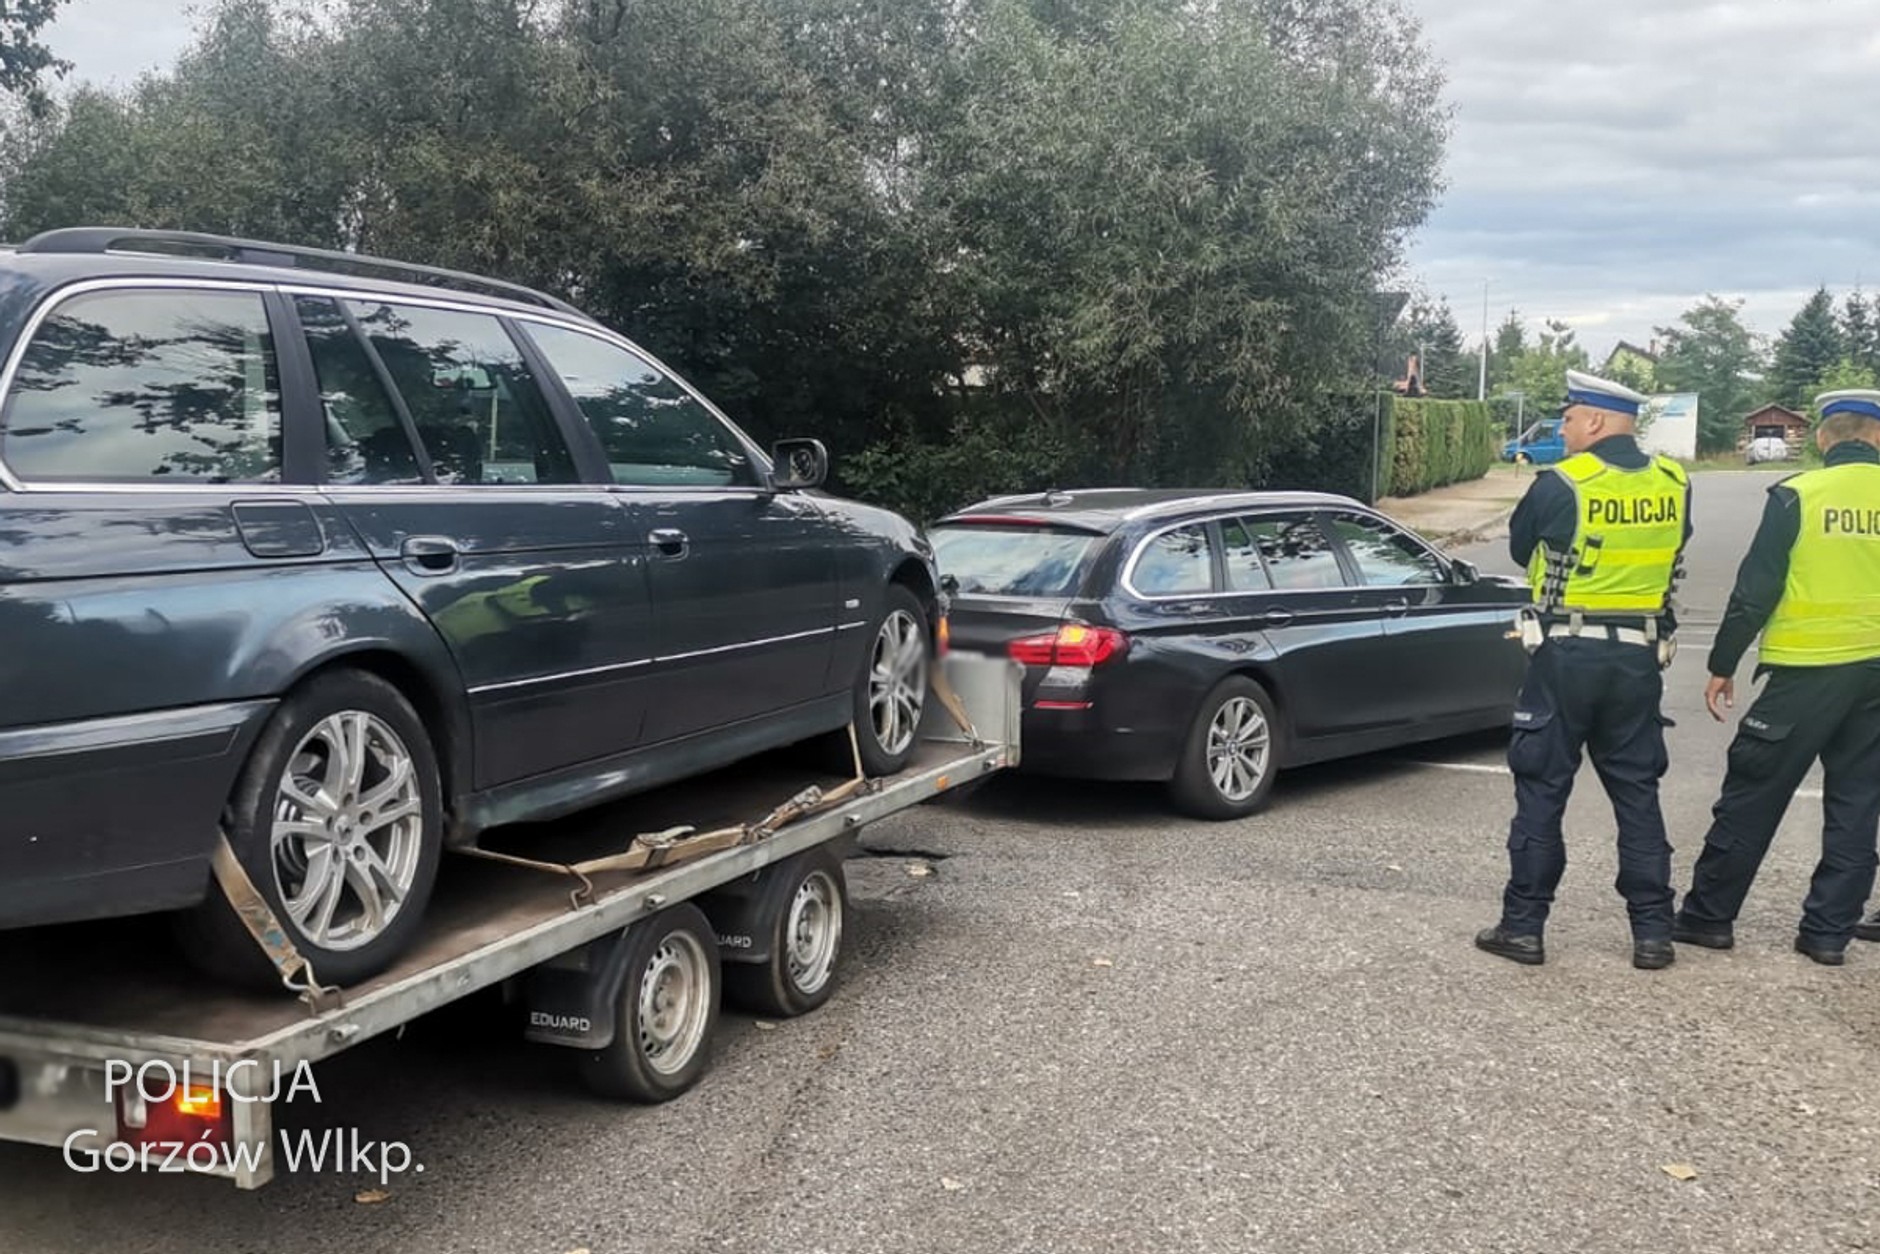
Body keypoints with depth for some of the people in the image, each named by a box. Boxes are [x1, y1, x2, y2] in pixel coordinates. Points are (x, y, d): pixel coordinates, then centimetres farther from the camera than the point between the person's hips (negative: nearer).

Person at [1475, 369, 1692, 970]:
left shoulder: (1560, 485, -12)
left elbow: (1520, 549, 3)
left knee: (1541, 792, 5)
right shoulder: (1674, 485, 2)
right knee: (1637, 794, 12)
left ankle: (1523, 925, 8)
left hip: (1567, 655, -4)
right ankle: (1653, 932, 14)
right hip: (1639, 658, 4)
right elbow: (1670, 553, 14)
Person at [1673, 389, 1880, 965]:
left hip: (1806, 670, -3)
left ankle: (1709, 915, 13)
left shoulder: (1797, 495, -8)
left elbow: (1756, 589, -7)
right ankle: (1829, 930, 15)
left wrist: (1722, 665, 0)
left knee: (1751, 798, 6)